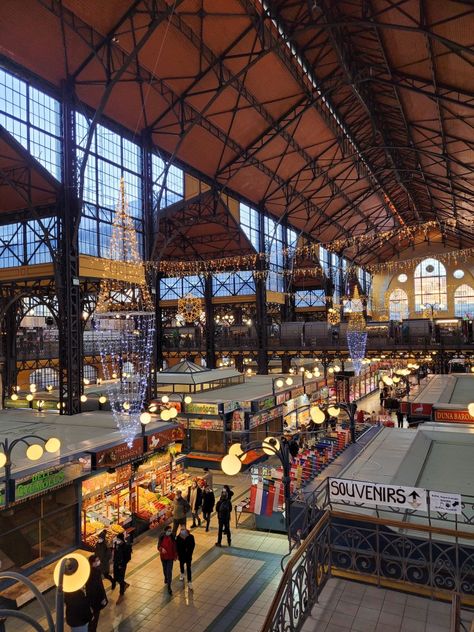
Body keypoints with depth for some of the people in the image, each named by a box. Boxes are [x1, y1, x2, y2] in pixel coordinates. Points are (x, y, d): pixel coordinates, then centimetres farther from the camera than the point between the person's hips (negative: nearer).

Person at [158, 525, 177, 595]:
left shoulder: (172, 538, -13)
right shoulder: (161, 537, -14)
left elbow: (174, 547, -4)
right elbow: (158, 546, -7)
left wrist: (175, 555, 1)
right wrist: (161, 549, -28)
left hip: (170, 557, -2)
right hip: (163, 556, 2)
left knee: (169, 571, -7)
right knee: (165, 569, 22)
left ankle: (169, 587, 0)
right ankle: (166, 579, 51)